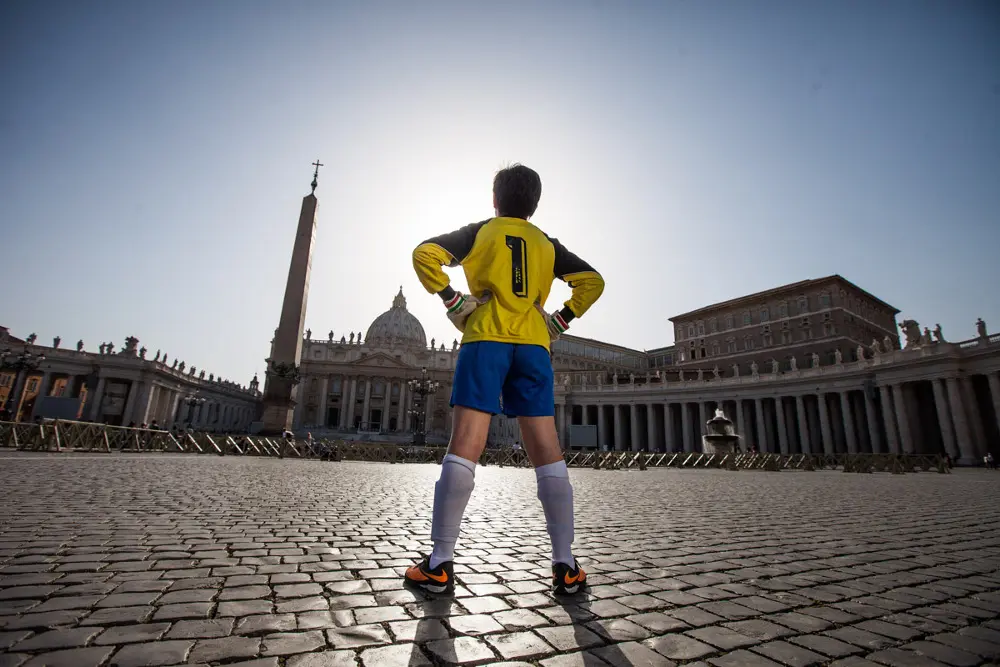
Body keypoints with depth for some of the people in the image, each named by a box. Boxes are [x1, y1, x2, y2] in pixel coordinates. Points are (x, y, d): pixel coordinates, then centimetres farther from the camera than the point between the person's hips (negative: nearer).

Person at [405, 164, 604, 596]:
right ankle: (566, 567, 3)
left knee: (464, 447, -8)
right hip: (533, 344, 3)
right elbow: (592, 282, 17)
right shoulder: (547, 243, 21)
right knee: (547, 451, 0)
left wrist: (451, 299, 4)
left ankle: (440, 565, -6)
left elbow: (425, 254, 2)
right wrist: (561, 320, 14)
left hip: (486, 339, -2)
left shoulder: (479, 231, 15)